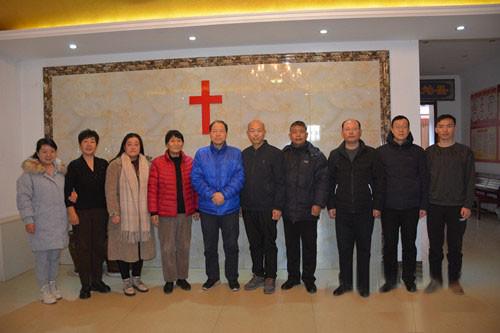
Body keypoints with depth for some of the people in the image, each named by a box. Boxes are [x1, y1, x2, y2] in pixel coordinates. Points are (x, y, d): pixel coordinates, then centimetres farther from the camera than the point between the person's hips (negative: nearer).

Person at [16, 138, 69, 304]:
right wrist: (28, 219, -14)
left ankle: (53, 285, 29)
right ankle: (44, 289, 17)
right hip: (40, 223, -5)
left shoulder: (61, 170, 11)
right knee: (42, 256, 3)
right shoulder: (29, 172, -6)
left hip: (59, 222, 5)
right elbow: (24, 197, -8)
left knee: (55, 255, 13)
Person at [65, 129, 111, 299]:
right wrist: (71, 212, -9)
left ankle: (97, 280, 22)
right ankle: (85, 285, 13)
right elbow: (67, 191, -3)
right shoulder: (74, 165, 0)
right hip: (81, 212, -2)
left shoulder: (103, 164, 6)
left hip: (100, 212, 3)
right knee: (83, 248, 3)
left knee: (99, 246, 8)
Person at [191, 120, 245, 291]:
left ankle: (232, 278, 25)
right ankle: (212, 277, 30)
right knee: (210, 246, 13)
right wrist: (211, 195, -17)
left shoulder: (235, 153, 1)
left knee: (231, 245, 8)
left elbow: (239, 177, -7)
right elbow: (196, 178, -4)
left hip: (230, 208, -1)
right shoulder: (201, 154, 3)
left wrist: (224, 194, -19)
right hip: (207, 208, 1)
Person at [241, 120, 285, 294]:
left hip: (267, 208, -4)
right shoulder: (244, 154, 10)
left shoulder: (275, 153, -5)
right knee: (254, 243, 13)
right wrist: (240, 203, 7)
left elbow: (280, 182, -8)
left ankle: (270, 278, 19)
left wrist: (278, 207, -13)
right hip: (248, 208, 4)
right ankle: (258, 275, 27)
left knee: (269, 244, 6)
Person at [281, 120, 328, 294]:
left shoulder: (316, 155, -2)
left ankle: (309, 278, 23)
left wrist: (318, 203, -13)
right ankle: (293, 276, 28)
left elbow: (323, 181, -6)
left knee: (309, 246, 9)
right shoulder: (283, 155, 5)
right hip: (288, 210, 3)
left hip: (308, 210, -2)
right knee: (291, 245, 14)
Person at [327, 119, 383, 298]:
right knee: (344, 248, 7)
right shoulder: (335, 155, 7)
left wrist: (377, 205, -3)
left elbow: (379, 181, 2)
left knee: (364, 249, 8)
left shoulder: (371, 154, 2)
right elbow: (330, 182, 8)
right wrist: (331, 205, 2)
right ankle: (345, 283, 22)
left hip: (365, 210, -1)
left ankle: (363, 285, 21)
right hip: (342, 211, 1)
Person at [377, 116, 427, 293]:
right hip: (389, 207, 0)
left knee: (409, 244, 10)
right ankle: (390, 279, 21)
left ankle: (409, 279, 24)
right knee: (389, 244, 7)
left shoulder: (418, 152, 5)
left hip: (411, 207, 0)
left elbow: (423, 180, 6)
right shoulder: (381, 152, 3)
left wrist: (423, 205, 2)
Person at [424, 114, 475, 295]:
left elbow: (470, 181, 0)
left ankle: (454, 280, 22)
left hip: (457, 206, -1)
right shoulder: (429, 152, 4)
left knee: (455, 246, 7)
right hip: (434, 206, 1)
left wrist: (467, 205, -7)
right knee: (435, 246, 7)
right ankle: (436, 279, 21)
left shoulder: (465, 152, 2)